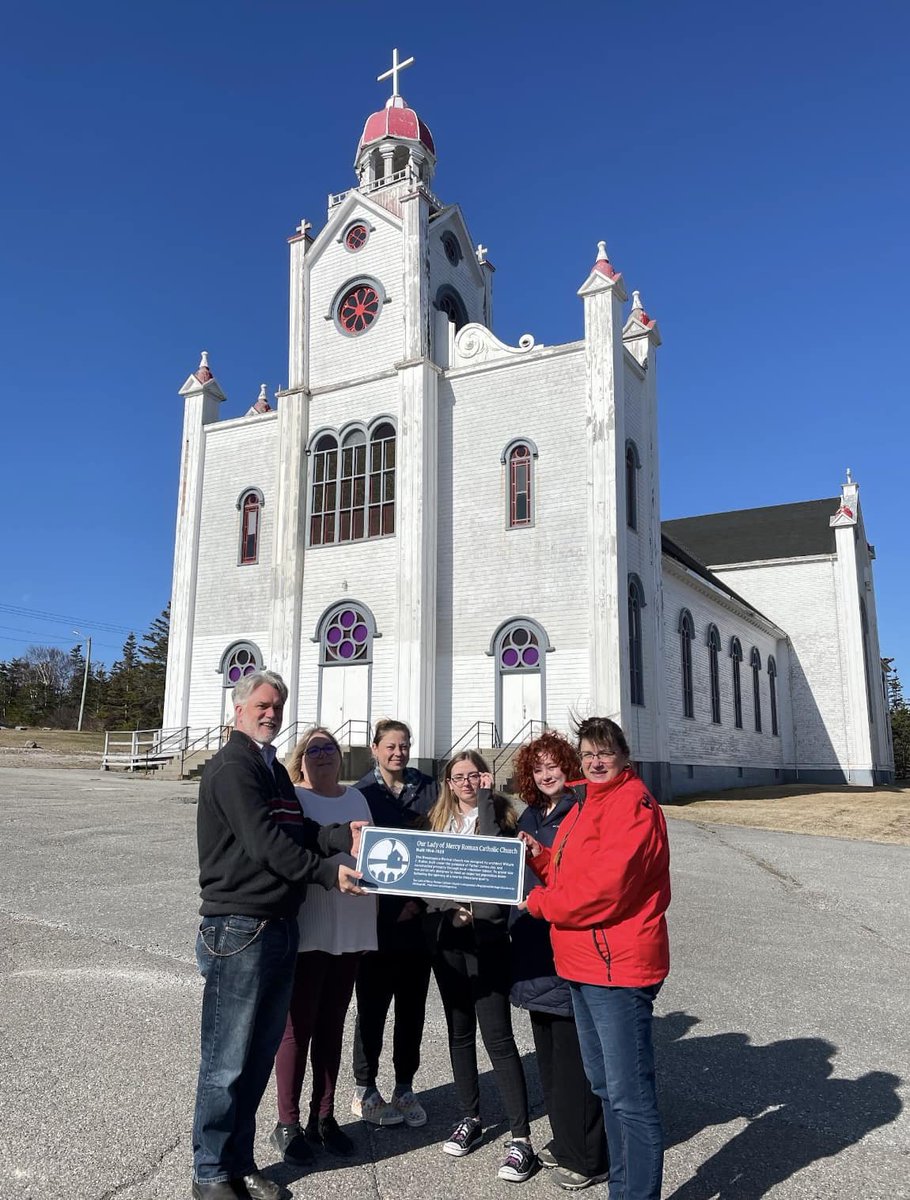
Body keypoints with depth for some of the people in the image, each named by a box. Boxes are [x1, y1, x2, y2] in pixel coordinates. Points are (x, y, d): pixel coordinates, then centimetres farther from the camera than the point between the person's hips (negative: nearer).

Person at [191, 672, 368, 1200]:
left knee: (259, 1056, 16)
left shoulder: (274, 769, 16)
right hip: (238, 927, -8)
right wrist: (328, 871, -21)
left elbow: (297, 831, 11)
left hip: (281, 927, 9)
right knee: (227, 1062, 3)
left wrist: (342, 835, -7)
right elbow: (265, 841, -20)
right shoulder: (233, 767, -12)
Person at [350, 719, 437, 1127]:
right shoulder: (361, 793, -2)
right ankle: (364, 1090, 23)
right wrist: (392, 906, -9)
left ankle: (404, 1088, 26)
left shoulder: (427, 788, 5)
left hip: (418, 914, 3)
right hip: (377, 916, -3)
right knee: (373, 1005, 6)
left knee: (412, 1005, 10)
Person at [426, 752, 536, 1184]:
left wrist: (484, 796, -19)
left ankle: (520, 1136, 2)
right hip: (445, 934, 5)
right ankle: (470, 1118, 29)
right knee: (459, 1030, 15)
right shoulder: (439, 820, 11)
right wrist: (450, 908, -8)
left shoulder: (498, 814, -2)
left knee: (497, 1035, -5)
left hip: (486, 936, -5)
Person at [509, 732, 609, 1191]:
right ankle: (564, 1141, 35)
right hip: (535, 950, 8)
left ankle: (586, 1158, 16)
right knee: (548, 1053, 18)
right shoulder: (530, 816, 13)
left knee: (572, 1055, 1)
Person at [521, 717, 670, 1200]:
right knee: (604, 1085, 20)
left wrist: (540, 902, -11)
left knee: (630, 1096, -2)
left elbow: (606, 887, -23)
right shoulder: (586, 804, 16)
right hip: (584, 964, 10)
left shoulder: (632, 803, -15)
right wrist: (540, 855, -1)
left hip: (617, 966, -10)